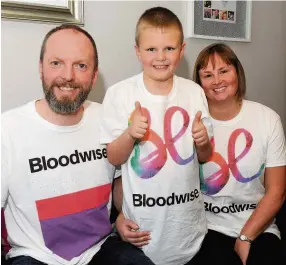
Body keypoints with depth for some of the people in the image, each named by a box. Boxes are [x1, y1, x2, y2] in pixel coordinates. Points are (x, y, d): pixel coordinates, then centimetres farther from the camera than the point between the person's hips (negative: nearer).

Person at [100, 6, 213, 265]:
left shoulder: (194, 92, -3)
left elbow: (204, 157, 6)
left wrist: (203, 141, -15)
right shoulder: (119, 94, -12)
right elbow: (113, 159, -6)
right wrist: (129, 134, -24)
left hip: (188, 215, 3)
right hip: (143, 219, -2)